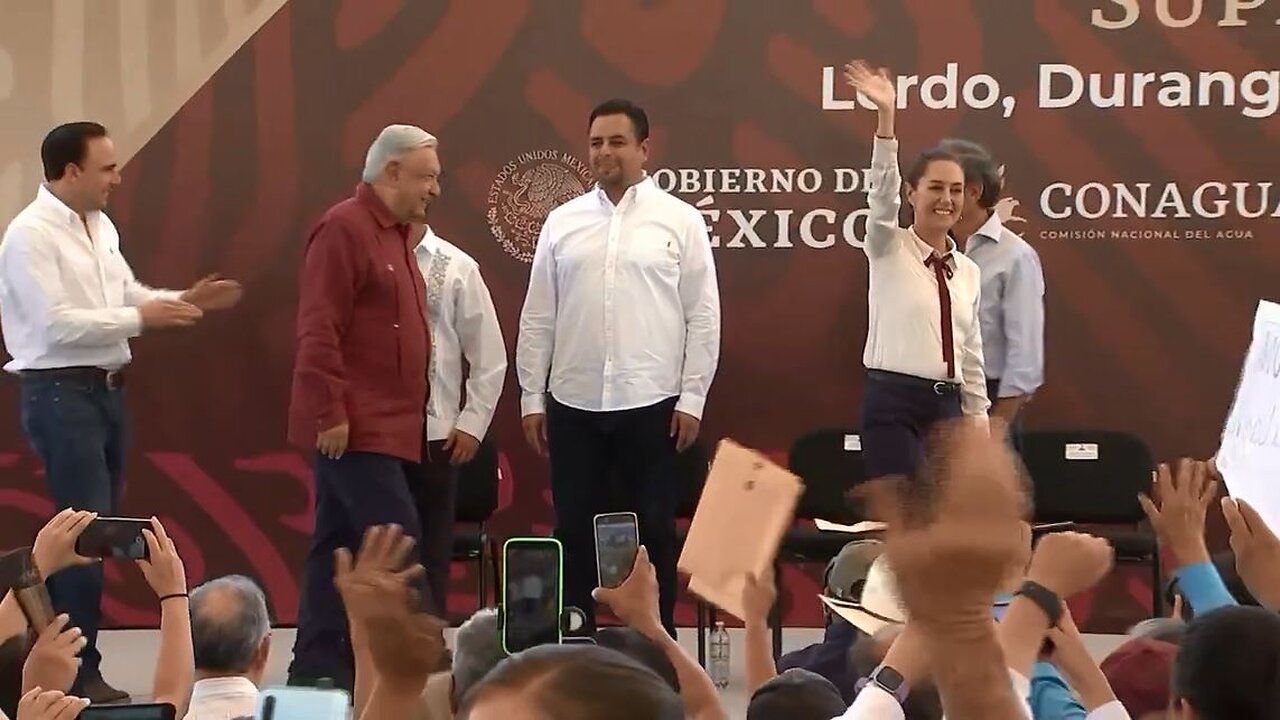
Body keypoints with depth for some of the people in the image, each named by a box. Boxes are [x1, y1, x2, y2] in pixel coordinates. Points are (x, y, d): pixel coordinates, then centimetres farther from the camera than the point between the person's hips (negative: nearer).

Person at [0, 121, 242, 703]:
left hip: (106, 390, 9)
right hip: (60, 394, -9)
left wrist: (184, 302, 2)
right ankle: (75, 676, -5)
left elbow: (128, 296, 18)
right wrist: (142, 317, -20)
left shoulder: (101, 227, 12)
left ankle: (73, 663, 18)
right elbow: (56, 325, -22)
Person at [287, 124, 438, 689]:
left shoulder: (395, 232, 17)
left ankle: (318, 667, 13)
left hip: (383, 426, 10)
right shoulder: (345, 228, -13)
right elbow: (318, 332, -19)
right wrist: (331, 412, -21)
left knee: (338, 548, 10)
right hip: (356, 428, -10)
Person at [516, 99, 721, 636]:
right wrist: (532, 398, 5)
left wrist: (692, 399, -6)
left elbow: (703, 317, -1)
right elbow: (537, 317, 9)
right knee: (575, 531, 7)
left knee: (654, 530, 4)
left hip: (651, 403, -2)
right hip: (574, 404, 2)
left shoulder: (680, 221, 1)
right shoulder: (563, 222, 8)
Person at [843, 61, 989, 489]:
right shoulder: (889, 249, 0)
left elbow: (971, 356, 17)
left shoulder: (967, 271, 14)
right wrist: (886, 117, -33)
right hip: (894, 402, -6)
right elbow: (883, 194, -20)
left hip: (947, 406, 6)